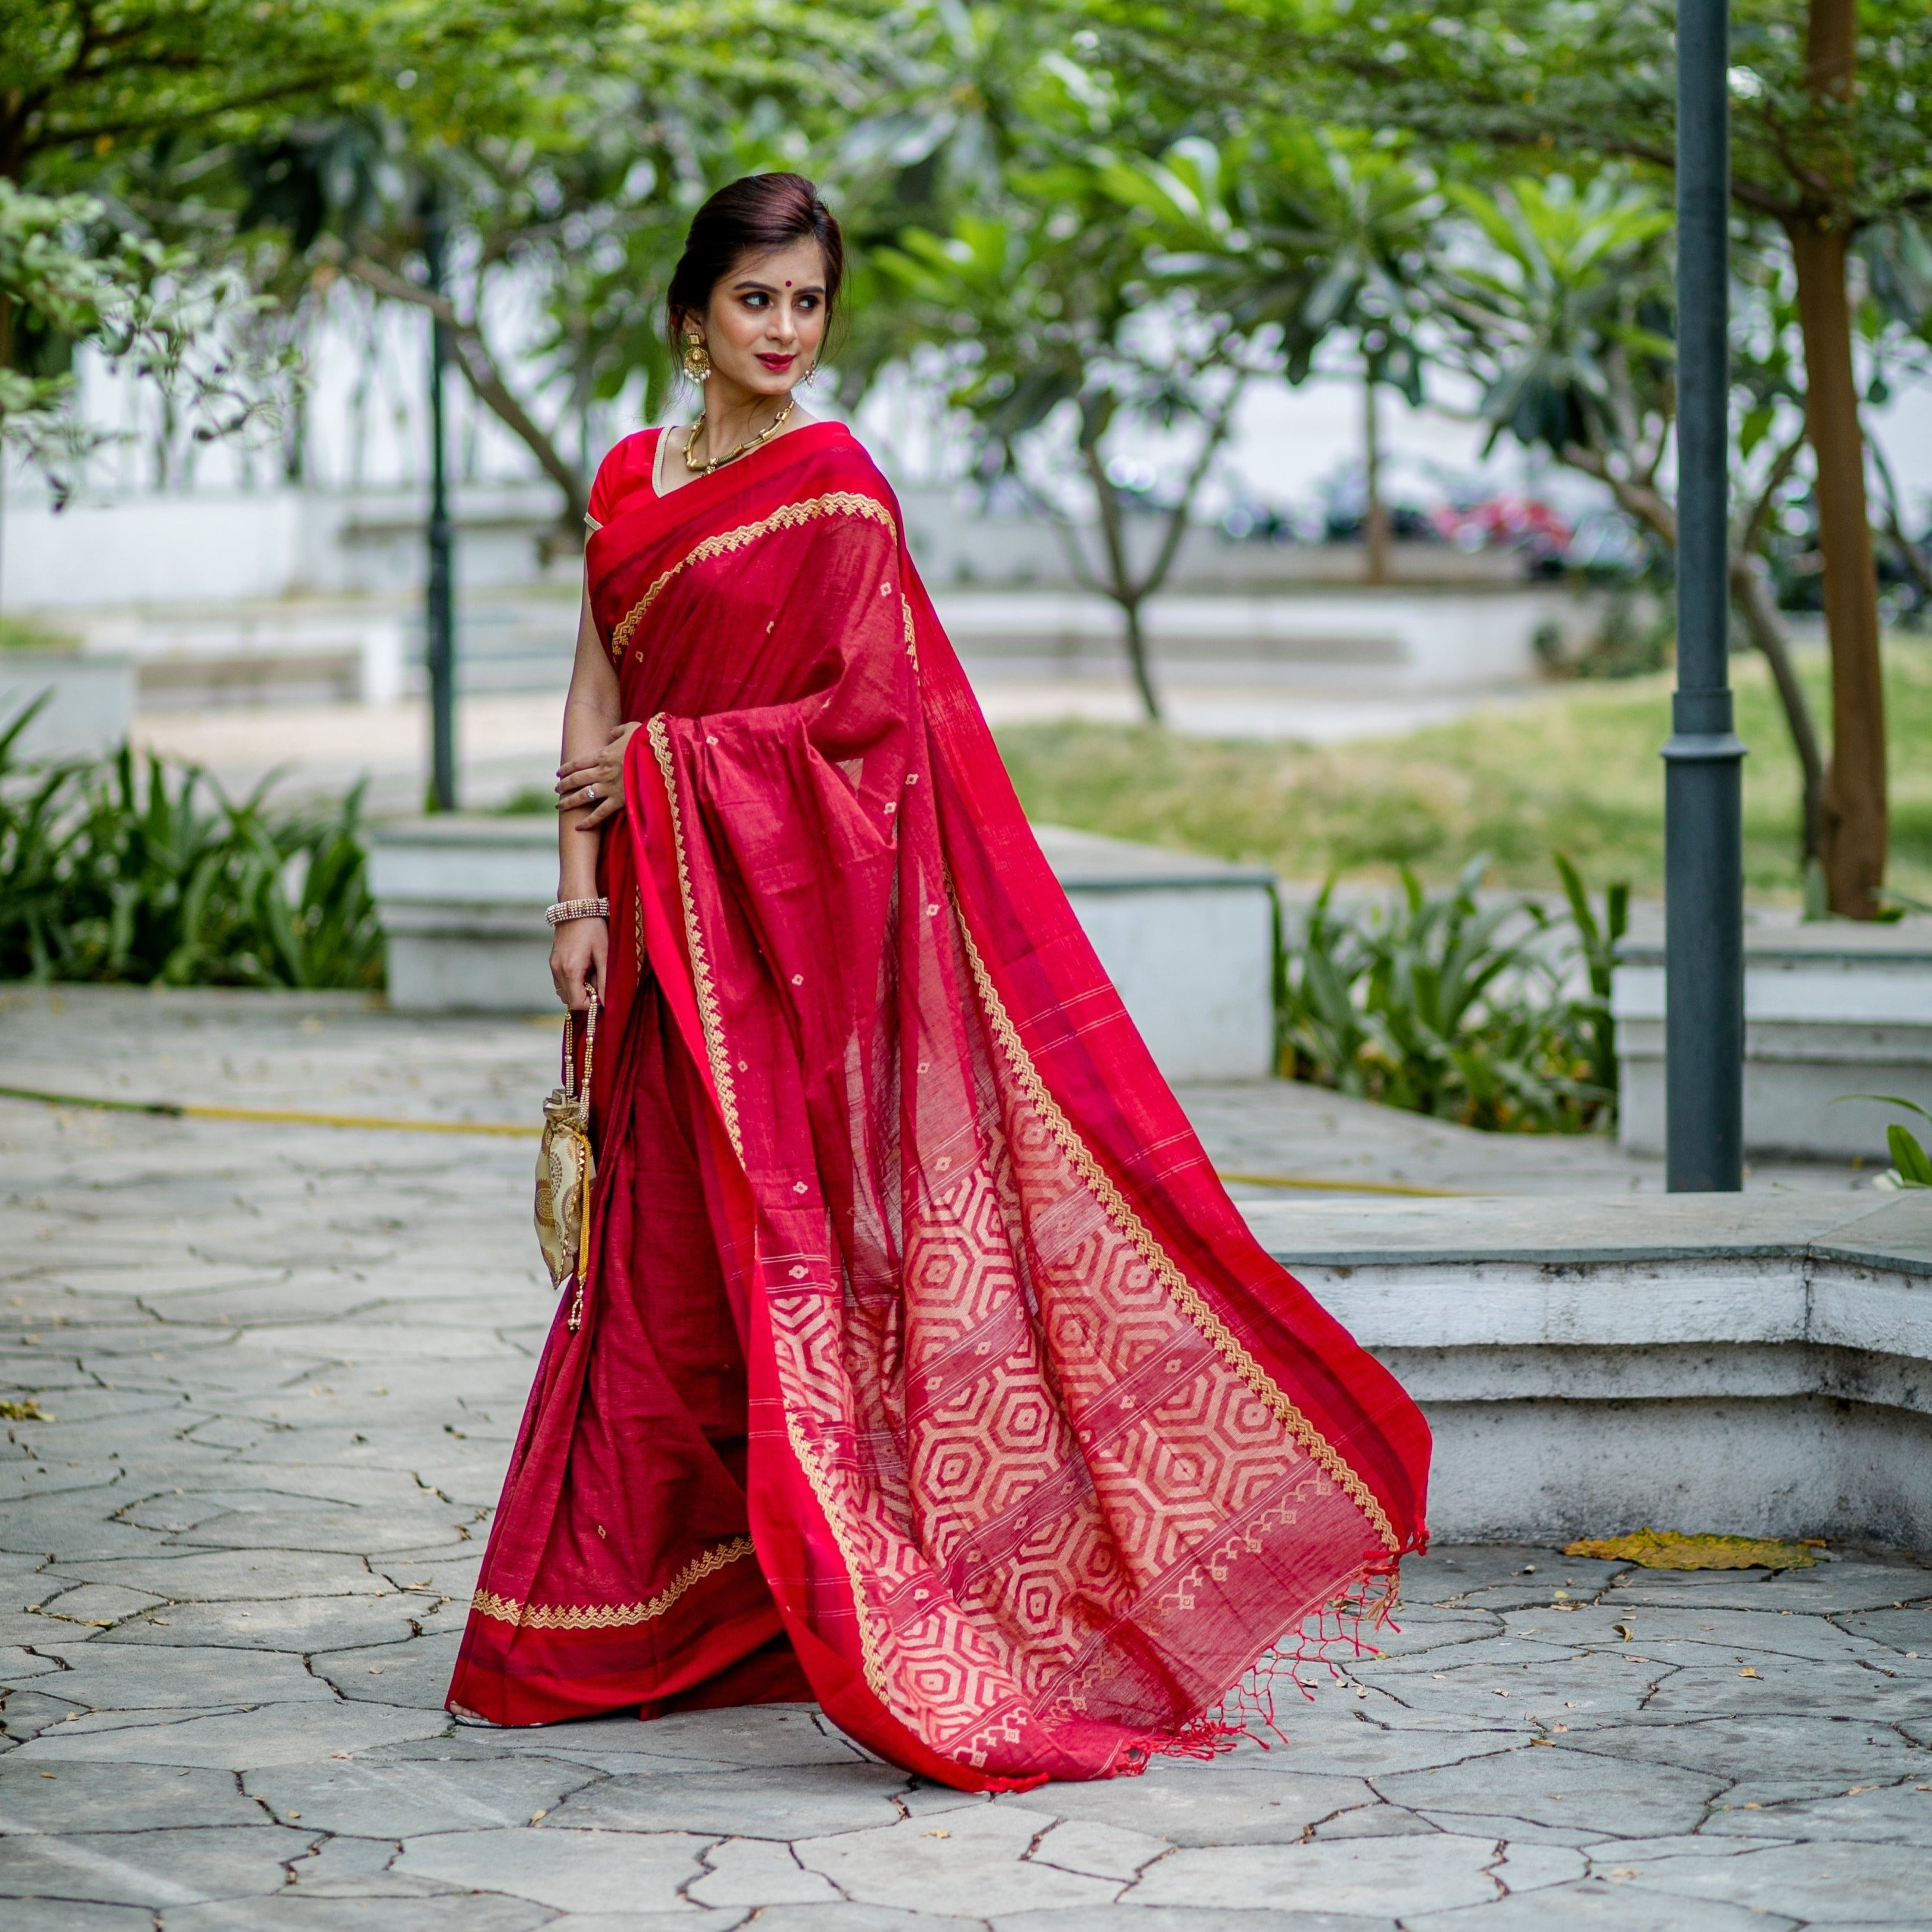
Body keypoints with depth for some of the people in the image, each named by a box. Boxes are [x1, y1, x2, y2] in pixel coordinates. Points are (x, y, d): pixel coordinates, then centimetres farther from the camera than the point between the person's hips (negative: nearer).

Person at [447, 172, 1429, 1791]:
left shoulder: (835, 484, -5)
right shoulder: (630, 483, 13)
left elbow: (861, 711, -12)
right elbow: (594, 701, 11)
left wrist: (658, 765, -9)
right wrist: (581, 894, 1)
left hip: (799, 906, -5)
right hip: (671, 918, 5)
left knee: (783, 1239, -7)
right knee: (659, 1261, 6)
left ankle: (839, 1600, -3)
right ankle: (631, 1619, 13)